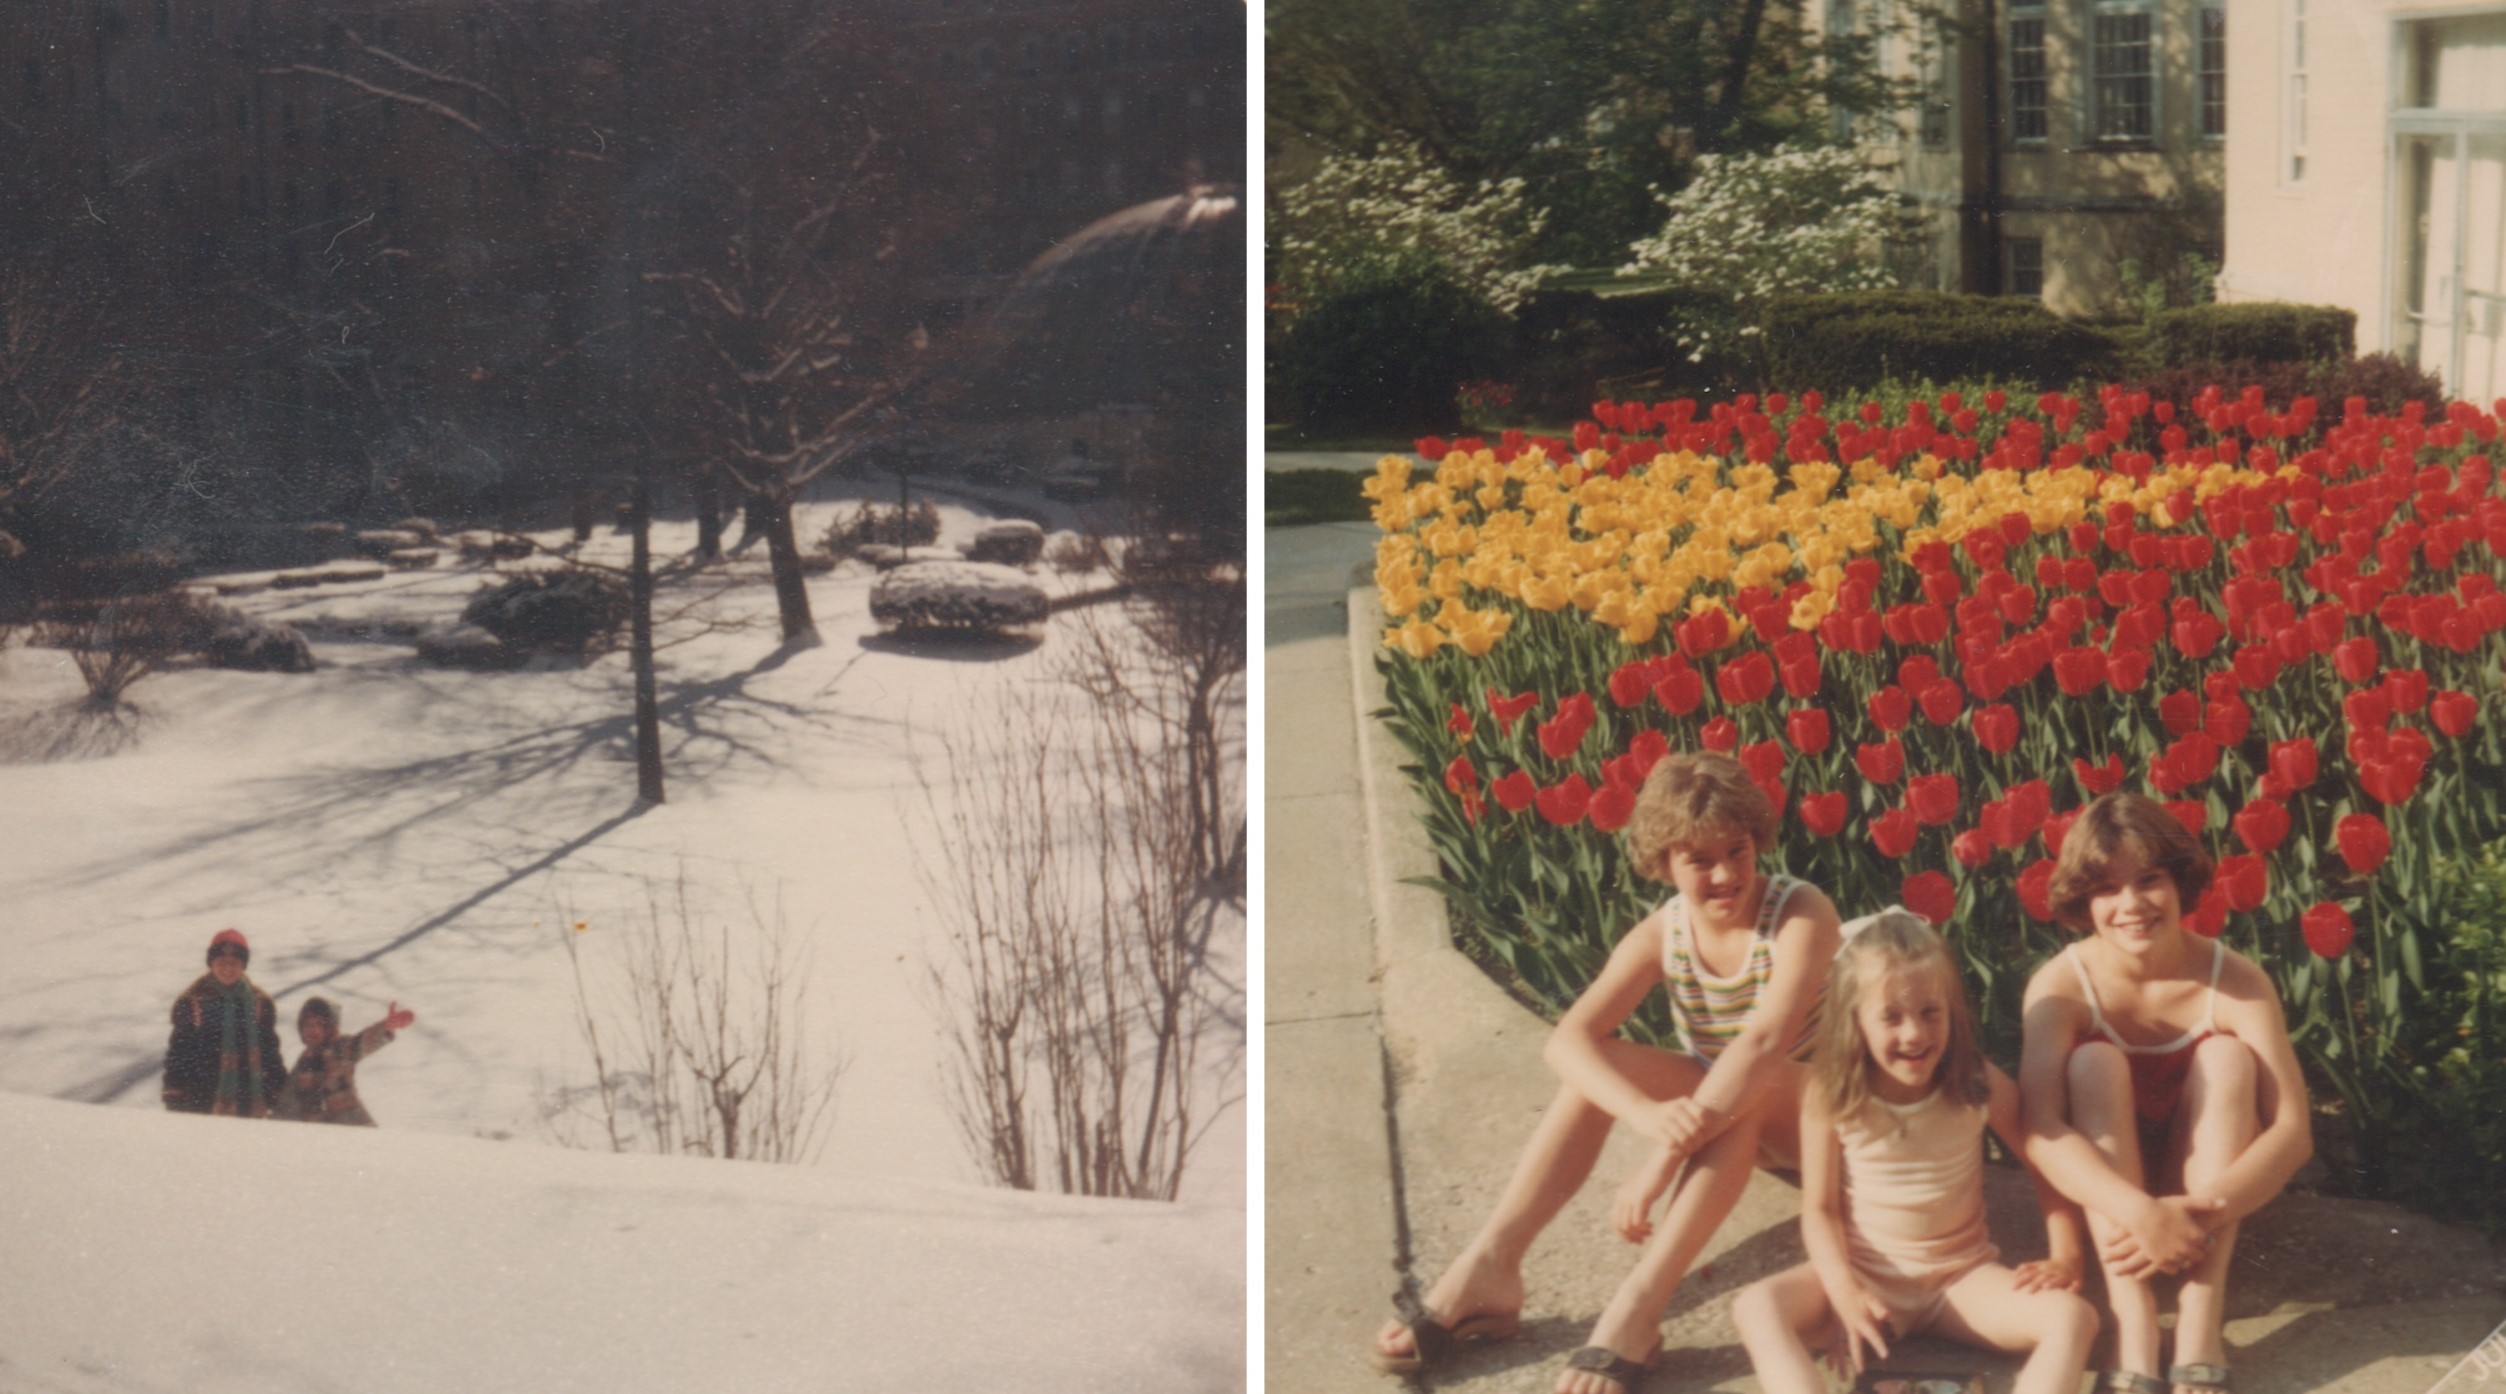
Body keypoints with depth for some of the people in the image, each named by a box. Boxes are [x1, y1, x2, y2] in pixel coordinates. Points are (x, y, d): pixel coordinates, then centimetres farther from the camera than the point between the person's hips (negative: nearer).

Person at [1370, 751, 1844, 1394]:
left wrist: (1665, 1159, -46)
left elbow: (1767, 1040, -39)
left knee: (1753, 1081, -38)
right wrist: (1647, 1114, -46)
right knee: (1597, 1065, -23)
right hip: (1717, 1112, 4)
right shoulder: (1661, 934, -11)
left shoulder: (1801, 913, -23)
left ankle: (1638, 1306, -45)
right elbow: (1567, 1040, -24)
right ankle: (1487, 1269, -29)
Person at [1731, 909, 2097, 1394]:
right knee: (1756, 1306, -28)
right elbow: (1821, 1208, -7)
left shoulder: (1980, 1086, -9)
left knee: (2073, 1316, -26)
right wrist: (1844, 1292, -21)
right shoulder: (1830, 1097, -10)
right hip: (1866, 1276, 0)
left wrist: (2066, 1257, -7)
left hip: (1962, 1277, 1)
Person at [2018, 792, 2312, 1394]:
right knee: (2094, 1061, -26)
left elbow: (2293, 1130, -25)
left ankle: (2200, 1317, -32)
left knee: (2225, 1056, -24)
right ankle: (2133, 1323, -36)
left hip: (2205, 1185, 1)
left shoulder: (2235, 982, -19)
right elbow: (2040, 1131, -32)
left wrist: (2201, 1212, -39)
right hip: (2106, 1191, 0)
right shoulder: (2061, 985, -20)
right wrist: (2143, 1214, -45)